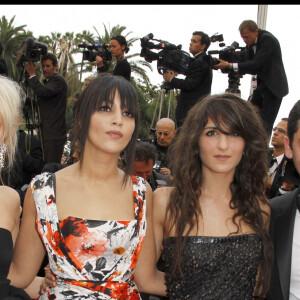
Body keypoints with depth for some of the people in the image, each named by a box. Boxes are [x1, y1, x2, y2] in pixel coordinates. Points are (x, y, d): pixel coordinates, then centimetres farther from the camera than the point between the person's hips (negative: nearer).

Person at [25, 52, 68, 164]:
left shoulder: (59, 80, -9)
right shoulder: (47, 81, 22)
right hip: (48, 133, 10)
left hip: (55, 134, -10)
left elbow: (43, 92, -26)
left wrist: (32, 74, -14)